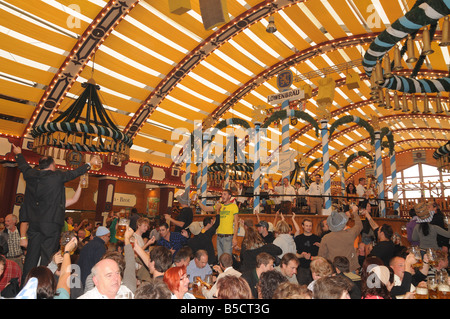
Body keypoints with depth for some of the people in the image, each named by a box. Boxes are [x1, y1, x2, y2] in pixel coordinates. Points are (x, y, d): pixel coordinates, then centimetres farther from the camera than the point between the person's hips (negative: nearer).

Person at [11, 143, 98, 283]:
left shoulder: (31, 175, 7)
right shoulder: (57, 176, -6)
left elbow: (23, 166, 28)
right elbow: (75, 173, 8)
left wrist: (18, 154, 49)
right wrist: (90, 163, 24)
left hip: (33, 223, 5)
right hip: (51, 223, -5)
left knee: (31, 257, 11)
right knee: (47, 257, -2)